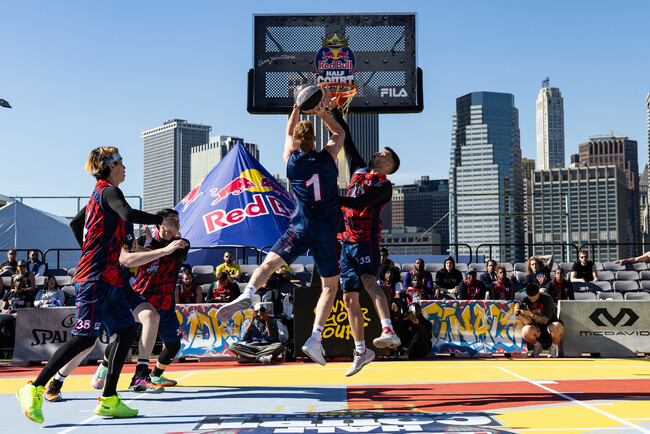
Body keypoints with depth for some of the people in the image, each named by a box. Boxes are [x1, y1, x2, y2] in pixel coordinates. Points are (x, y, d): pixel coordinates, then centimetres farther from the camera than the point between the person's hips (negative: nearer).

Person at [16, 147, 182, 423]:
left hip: (105, 280, 10)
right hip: (95, 278, -10)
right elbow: (128, 214, -27)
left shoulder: (99, 194, 20)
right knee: (85, 338, -12)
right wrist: (160, 220, -14)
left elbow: (75, 223, 32)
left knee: (127, 331, 6)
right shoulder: (108, 192, -8)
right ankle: (34, 390, -4)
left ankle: (109, 401, 6)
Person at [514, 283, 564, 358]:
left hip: (549, 325, -2)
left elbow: (545, 320, -19)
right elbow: (528, 322, -13)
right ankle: (537, 346, 4)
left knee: (557, 328, -38)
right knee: (525, 331, -32)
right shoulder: (525, 302, -6)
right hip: (536, 328, 2)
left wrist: (531, 314, -33)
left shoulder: (547, 299, -14)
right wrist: (518, 314, -32)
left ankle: (554, 347, -2)